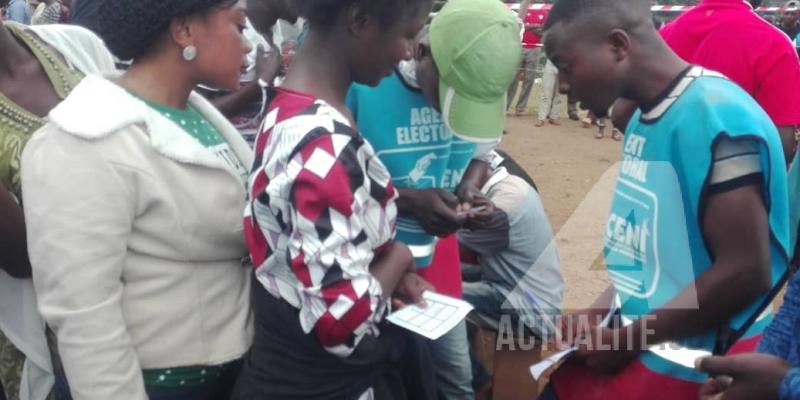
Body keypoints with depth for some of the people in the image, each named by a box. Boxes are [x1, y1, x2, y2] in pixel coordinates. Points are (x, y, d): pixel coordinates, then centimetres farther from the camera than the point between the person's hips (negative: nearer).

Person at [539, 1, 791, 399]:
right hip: (631, 343, 7)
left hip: (686, 368, -7)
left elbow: (745, 274, -23)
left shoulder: (716, 117, -20)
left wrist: (625, 339, -15)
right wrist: (599, 311, 3)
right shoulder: (643, 120, 5)